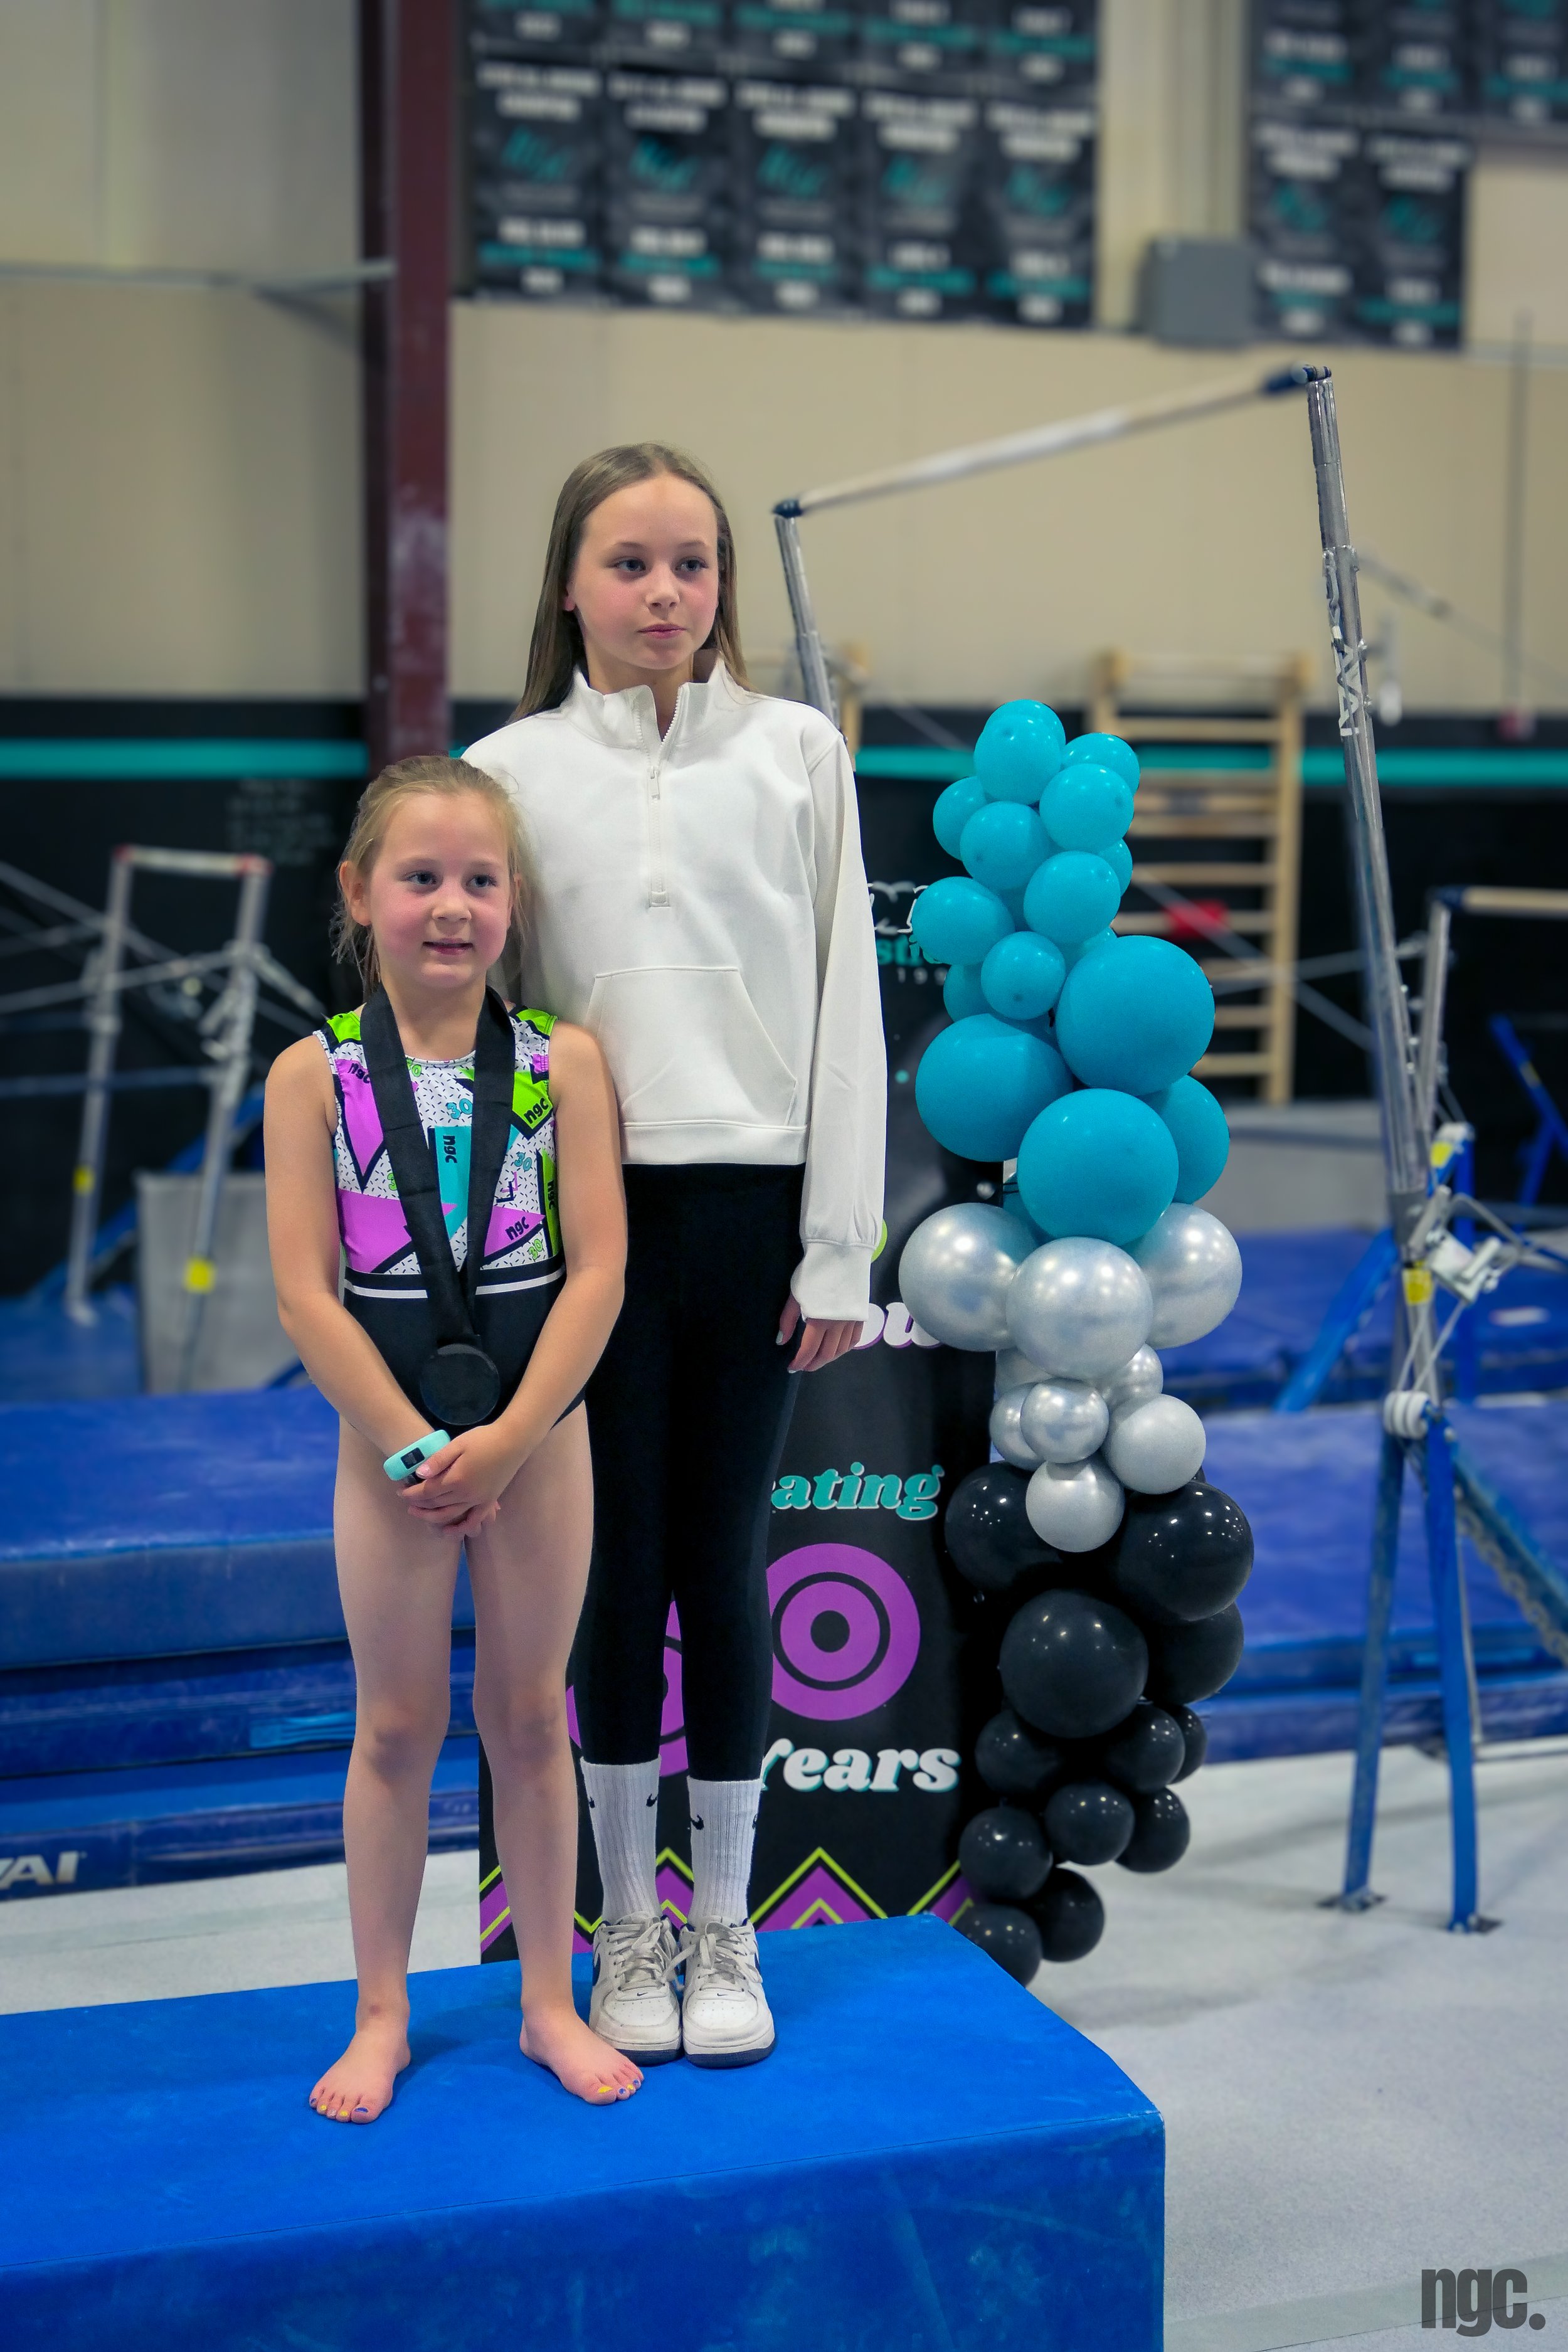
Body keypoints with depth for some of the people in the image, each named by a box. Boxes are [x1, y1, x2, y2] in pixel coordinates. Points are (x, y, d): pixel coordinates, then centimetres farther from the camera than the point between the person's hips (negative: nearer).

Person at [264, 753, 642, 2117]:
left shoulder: (563, 1062, -4)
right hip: (387, 1438, 0)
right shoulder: (314, 1075, -6)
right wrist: (410, 1447, -14)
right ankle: (382, 2016, 23)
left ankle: (550, 2003, 25)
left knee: (530, 1717, 11)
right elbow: (306, 1294, -10)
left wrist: (508, 1439, -15)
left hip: (539, 1430, 1)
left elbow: (597, 1270, -9)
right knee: (396, 1726, 10)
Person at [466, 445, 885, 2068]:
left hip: (749, 1201, 0)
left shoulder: (795, 753, 3)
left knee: (724, 1564, 7)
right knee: (618, 1565, 7)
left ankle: (723, 1927, 22)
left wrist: (839, 1251, -2)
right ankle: (628, 1926, 23)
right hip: (592, 1208, 0)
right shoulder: (513, 771, 3)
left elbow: (845, 1003, 2)